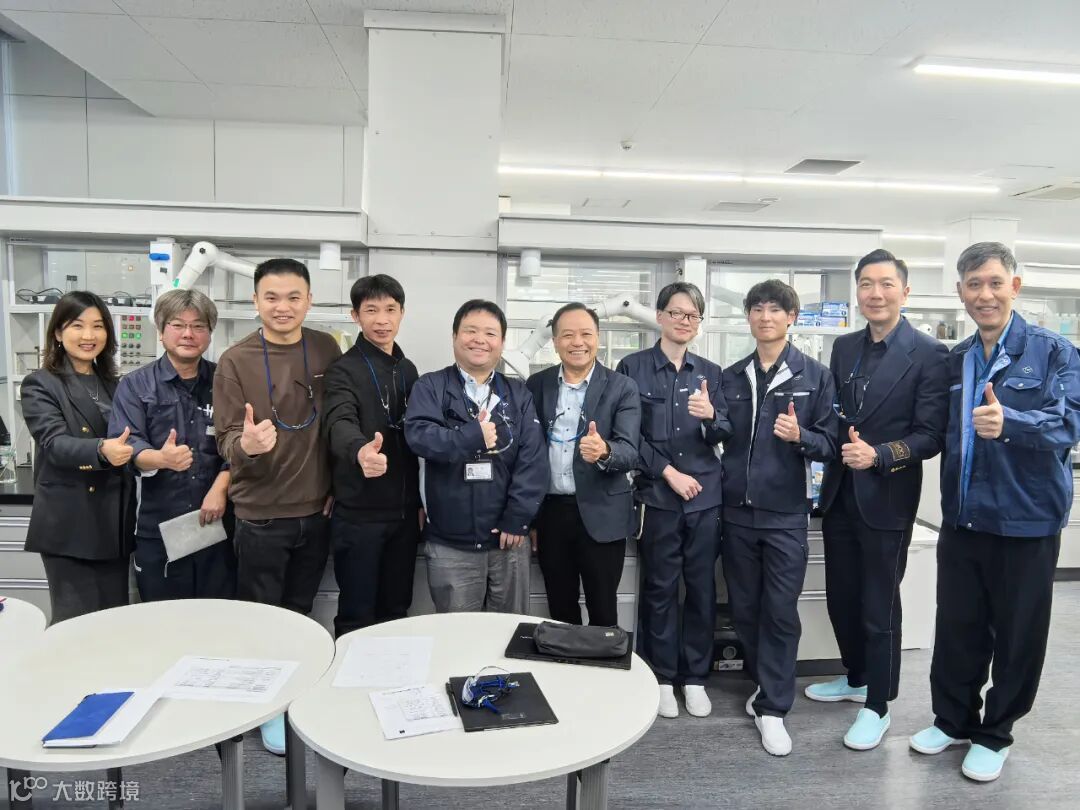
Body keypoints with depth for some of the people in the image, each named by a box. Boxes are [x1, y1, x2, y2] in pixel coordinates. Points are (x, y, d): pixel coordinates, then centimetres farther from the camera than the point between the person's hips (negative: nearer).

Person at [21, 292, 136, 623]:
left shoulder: (114, 385, 13)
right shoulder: (40, 385, -4)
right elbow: (55, 443, -19)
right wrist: (101, 449, -37)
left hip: (115, 524, 5)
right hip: (69, 527, -5)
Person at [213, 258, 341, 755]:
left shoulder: (326, 350, -1)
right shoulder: (235, 361, -9)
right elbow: (226, 441, -10)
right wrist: (247, 444, -33)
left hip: (316, 511, 3)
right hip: (261, 514, -3)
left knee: (299, 614, 18)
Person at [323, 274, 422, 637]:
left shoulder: (408, 370, 9)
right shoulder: (343, 369, -10)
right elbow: (340, 423, -29)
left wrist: (419, 501, 12)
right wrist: (360, 450, -52)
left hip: (403, 512, 6)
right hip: (359, 513, -6)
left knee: (396, 611, 16)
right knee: (357, 616, 6)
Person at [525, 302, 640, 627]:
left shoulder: (622, 388, -5)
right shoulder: (537, 384, 4)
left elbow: (629, 451, -14)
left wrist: (604, 451, -37)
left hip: (602, 515, -3)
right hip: (550, 513, 3)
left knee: (603, 612, 7)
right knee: (560, 610, 15)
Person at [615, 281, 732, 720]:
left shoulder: (710, 372, 9)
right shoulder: (633, 367, 0)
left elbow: (723, 435, 4)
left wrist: (711, 416, -18)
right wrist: (668, 472, -10)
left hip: (705, 495, 3)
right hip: (657, 495, -3)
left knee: (702, 589, 9)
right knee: (659, 589, 6)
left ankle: (695, 677, 24)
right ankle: (663, 678, 22)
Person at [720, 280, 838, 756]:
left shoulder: (816, 376, 0)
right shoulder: (731, 377, 9)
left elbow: (830, 444, -2)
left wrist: (800, 437, -21)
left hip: (785, 513, -3)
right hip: (736, 511, 3)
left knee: (780, 613, 0)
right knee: (744, 609, 13)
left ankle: (772, 708, 13)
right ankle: (766, 683, 34)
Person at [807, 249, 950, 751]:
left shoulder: (928, 354, -10)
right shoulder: (844, 347, 8)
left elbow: (931, 435, -14)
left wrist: (879, 455, -27)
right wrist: (837, 437, -5)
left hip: (887, 499, -5)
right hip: (839, 493, 6)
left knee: (879, 608, 7)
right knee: (841, 597, 17)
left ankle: (877, 707, 25)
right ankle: (855, 678, 40)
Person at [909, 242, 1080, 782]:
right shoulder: (954, 361, 8)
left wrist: (1009, 422, -36)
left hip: (1026, 519, -4)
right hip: (961, 517, 4)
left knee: (1017, 635, 10)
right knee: (956, 628, 14)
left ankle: (996, 734, 29)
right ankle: (953, 720, 33)